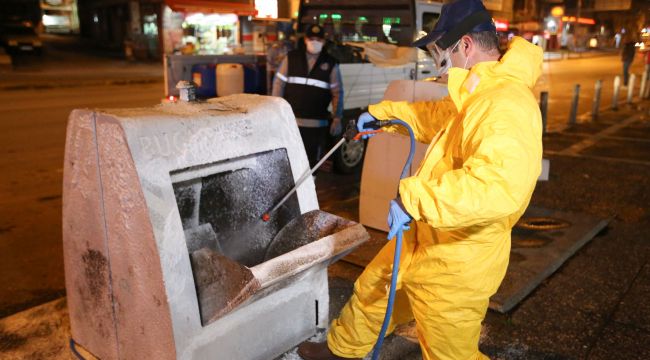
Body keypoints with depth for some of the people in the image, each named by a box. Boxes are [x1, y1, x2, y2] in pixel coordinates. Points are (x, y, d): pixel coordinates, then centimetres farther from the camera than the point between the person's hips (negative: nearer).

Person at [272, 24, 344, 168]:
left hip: (317, 124, 0)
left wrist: (337, 119, -1)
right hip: (290, 121, 0)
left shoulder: (330, 63, 5)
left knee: (312, 161, 8)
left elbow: (337, 93, 5)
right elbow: (279, 83, 6)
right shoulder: (291, 58, 6)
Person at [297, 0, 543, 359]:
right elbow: (429, 111, 26)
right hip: (420, 242, 10)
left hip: (453, 268, -10)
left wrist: (414, 198, -43)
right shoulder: (477, 94, 5)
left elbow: (499, 184, -45)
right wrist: (379, 112, 30)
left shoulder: (508, 105, -28)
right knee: (370, 291, 27)